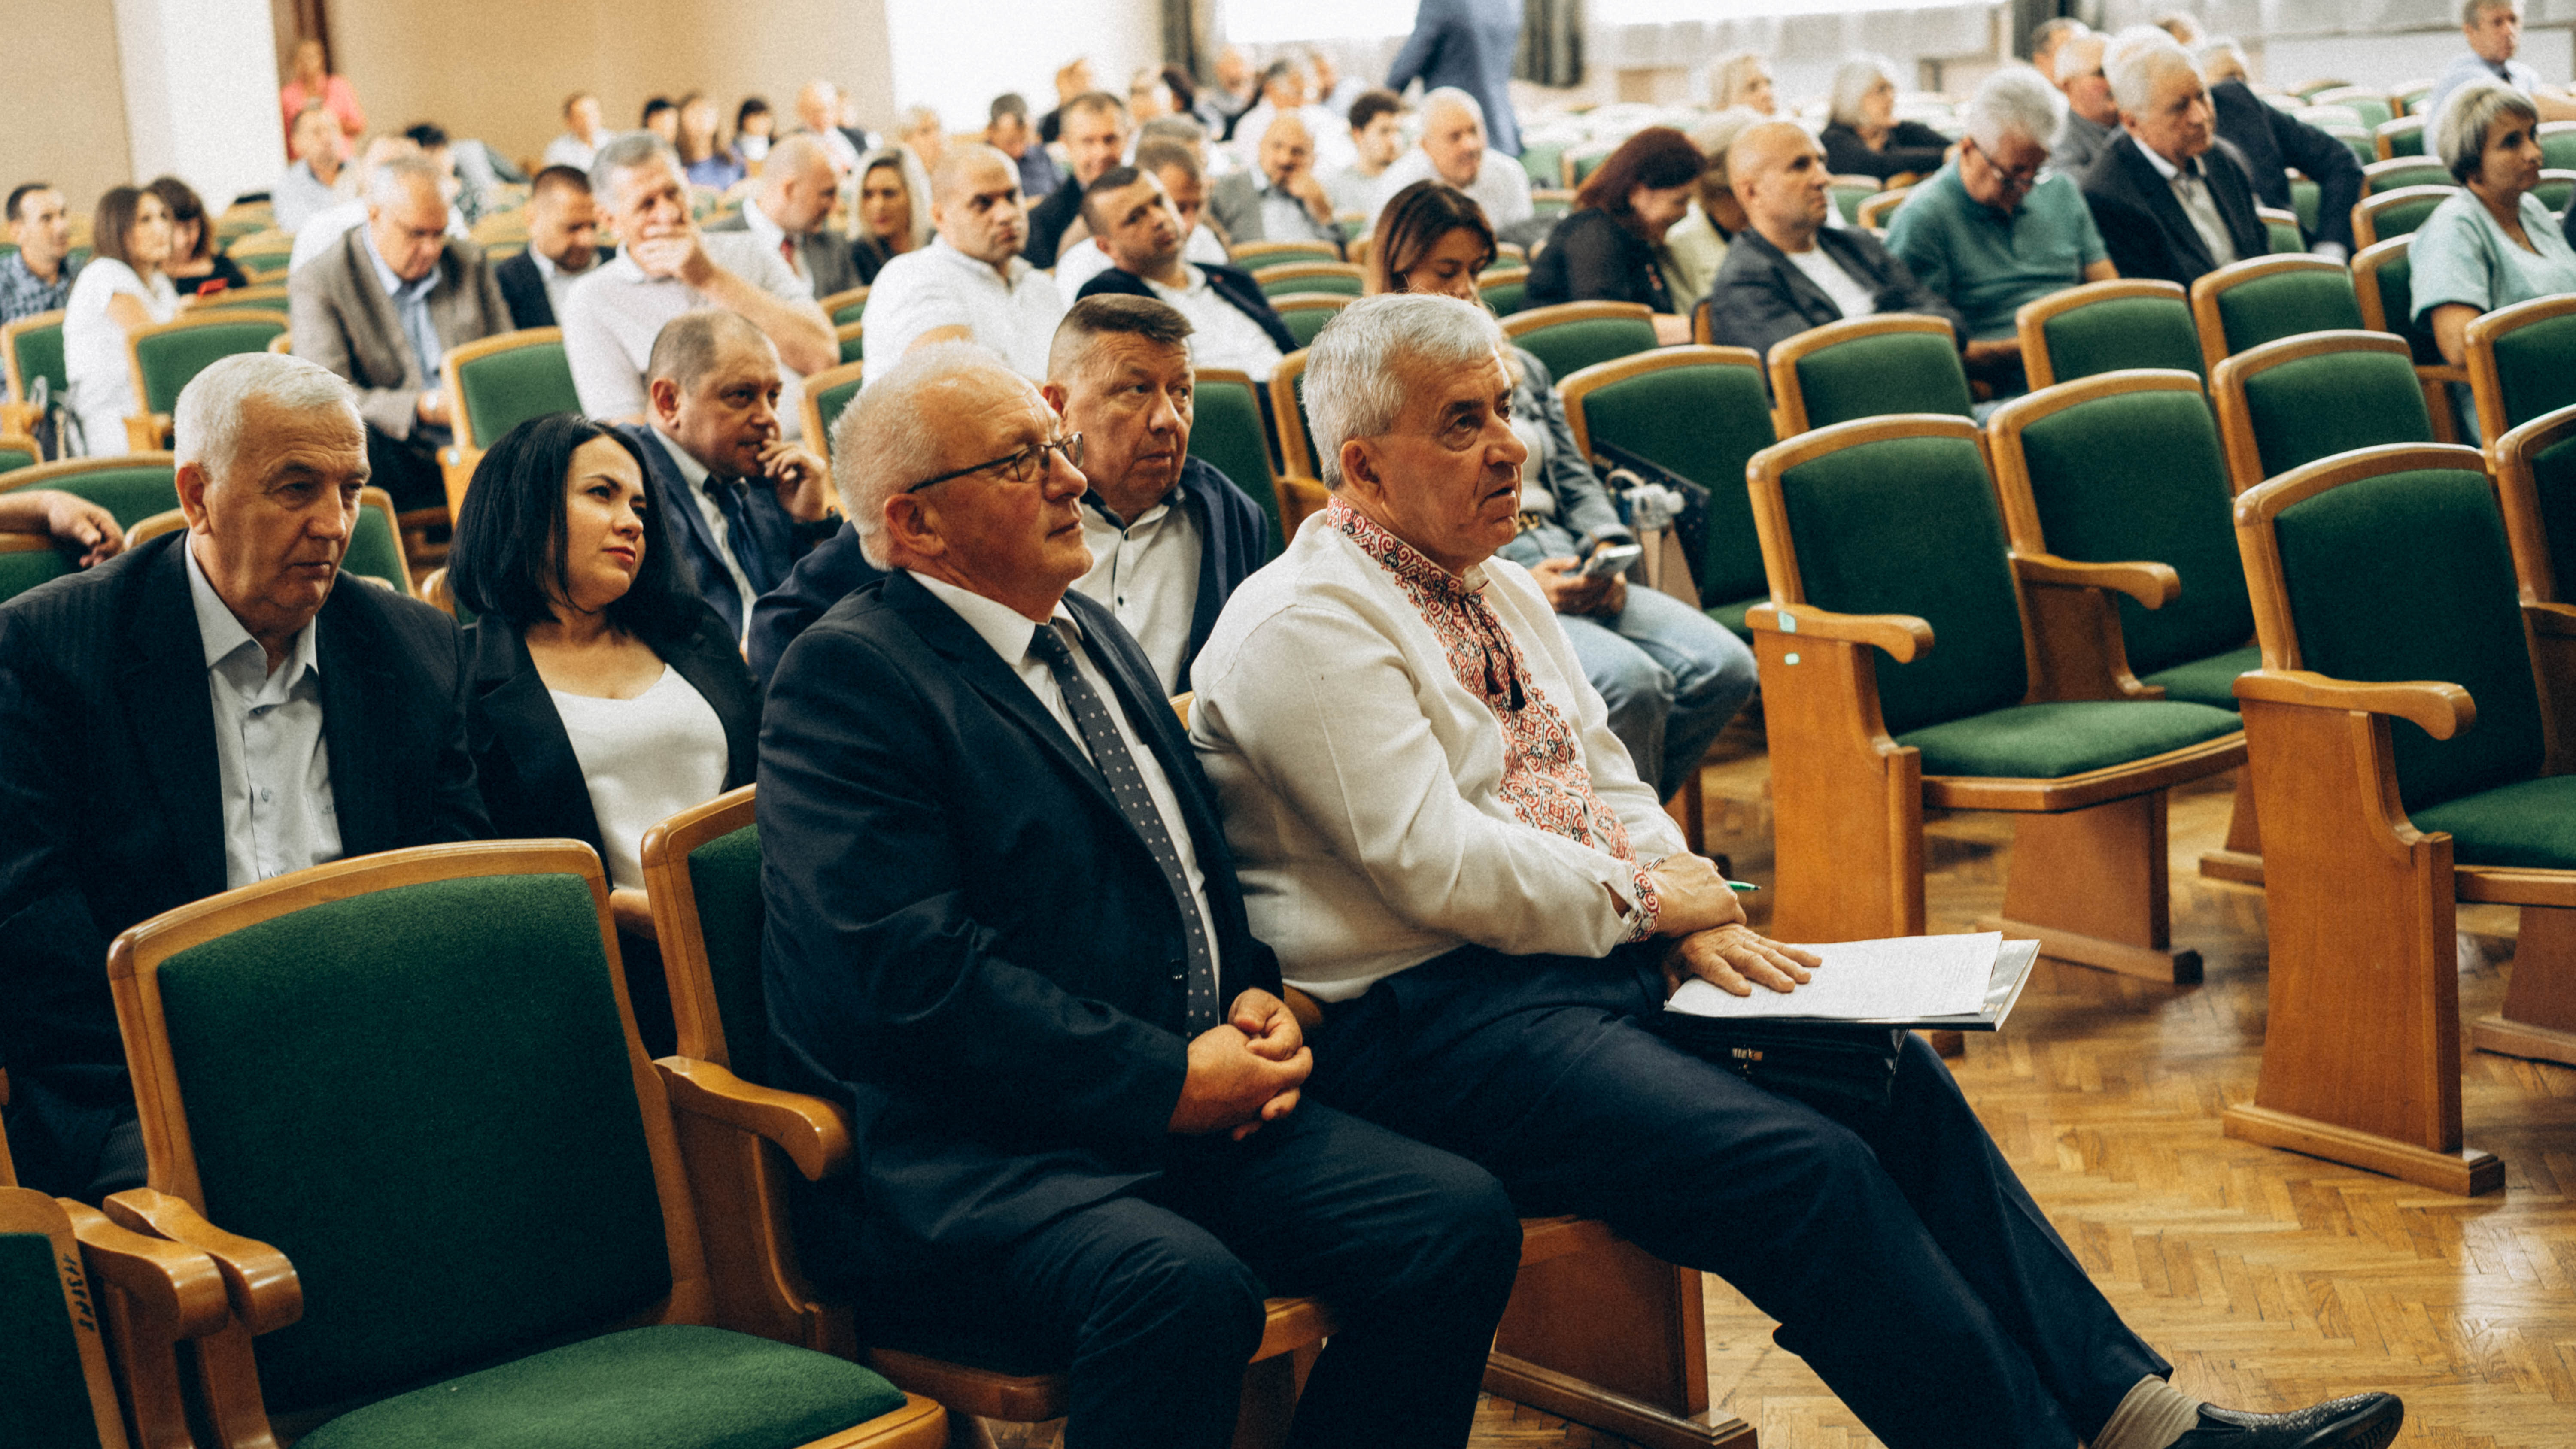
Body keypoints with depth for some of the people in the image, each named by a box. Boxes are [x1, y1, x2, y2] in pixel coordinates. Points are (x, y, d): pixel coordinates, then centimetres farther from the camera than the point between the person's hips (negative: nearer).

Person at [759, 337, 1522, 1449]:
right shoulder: (846, 674, -8)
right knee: (1183, 1286, -36)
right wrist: (1168, 1083, -17)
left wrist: (1251, 998, 6)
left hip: (1193, 1102, 8)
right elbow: (914, 968, -18)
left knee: (1459, 1221, -13)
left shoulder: (1091, 629, 20)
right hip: (961, 1161, -8)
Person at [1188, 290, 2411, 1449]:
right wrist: (1642, 896, -8)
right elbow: (1437, 863, -21)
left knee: (1893, 1078, -3)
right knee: (1805, 1167, -23)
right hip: (1429, 1020, -9)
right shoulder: (1303, 632, -13)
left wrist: (1694, 914, 0)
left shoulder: (1499, 589, 17)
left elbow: (1608, 779, 20)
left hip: (1600, 950, 9)